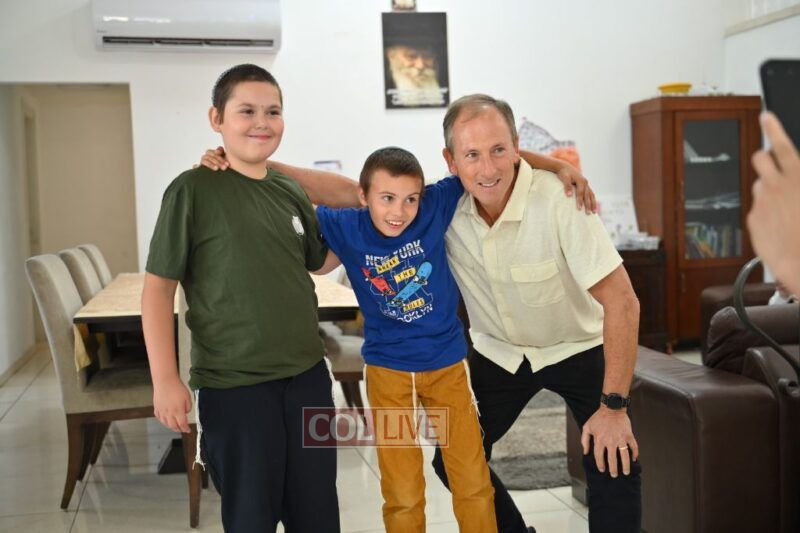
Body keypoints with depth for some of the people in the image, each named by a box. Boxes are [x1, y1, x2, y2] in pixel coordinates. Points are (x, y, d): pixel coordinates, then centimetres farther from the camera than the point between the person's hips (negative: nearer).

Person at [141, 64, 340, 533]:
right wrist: (165, 379, -12)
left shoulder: (291, 192, 6)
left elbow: (320, 261, 21)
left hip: (307, 375, 5)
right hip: (233, 385, -5)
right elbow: (159, 286, -8)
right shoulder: (193, 190, -9)